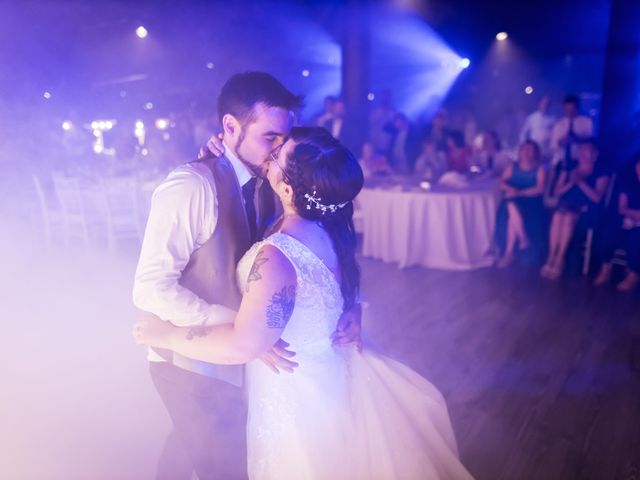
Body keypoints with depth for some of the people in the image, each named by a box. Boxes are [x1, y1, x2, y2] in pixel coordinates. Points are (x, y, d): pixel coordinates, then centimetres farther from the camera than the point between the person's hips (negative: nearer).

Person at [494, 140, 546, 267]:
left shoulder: (539, 169, 7)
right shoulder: (511, 167, 17)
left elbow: (540, 189, -7)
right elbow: (502, 184, 8)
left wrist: (520, 192, -20)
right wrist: (510, 189, -16)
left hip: (531, 203, -3)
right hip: (513, 202, 3)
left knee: (512, 215, -34)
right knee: (511, 207, -35)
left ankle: (509, 253, -29)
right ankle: (523, 238, -25)